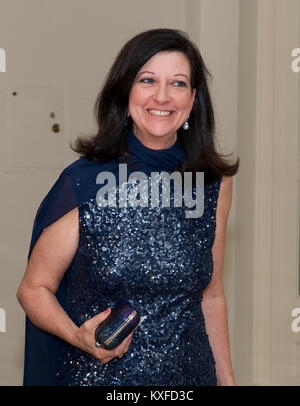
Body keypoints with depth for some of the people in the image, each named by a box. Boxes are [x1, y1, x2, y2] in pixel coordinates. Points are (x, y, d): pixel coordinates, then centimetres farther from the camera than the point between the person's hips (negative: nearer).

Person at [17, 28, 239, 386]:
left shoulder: (216, 183, -3)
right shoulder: (84, 183, -14)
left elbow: (211, 295, 7)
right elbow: (34, 288, -6)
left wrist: (226, 379, 7)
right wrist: (80, 337, -23)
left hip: (192, 372, 3)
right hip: (99, 374, -3)